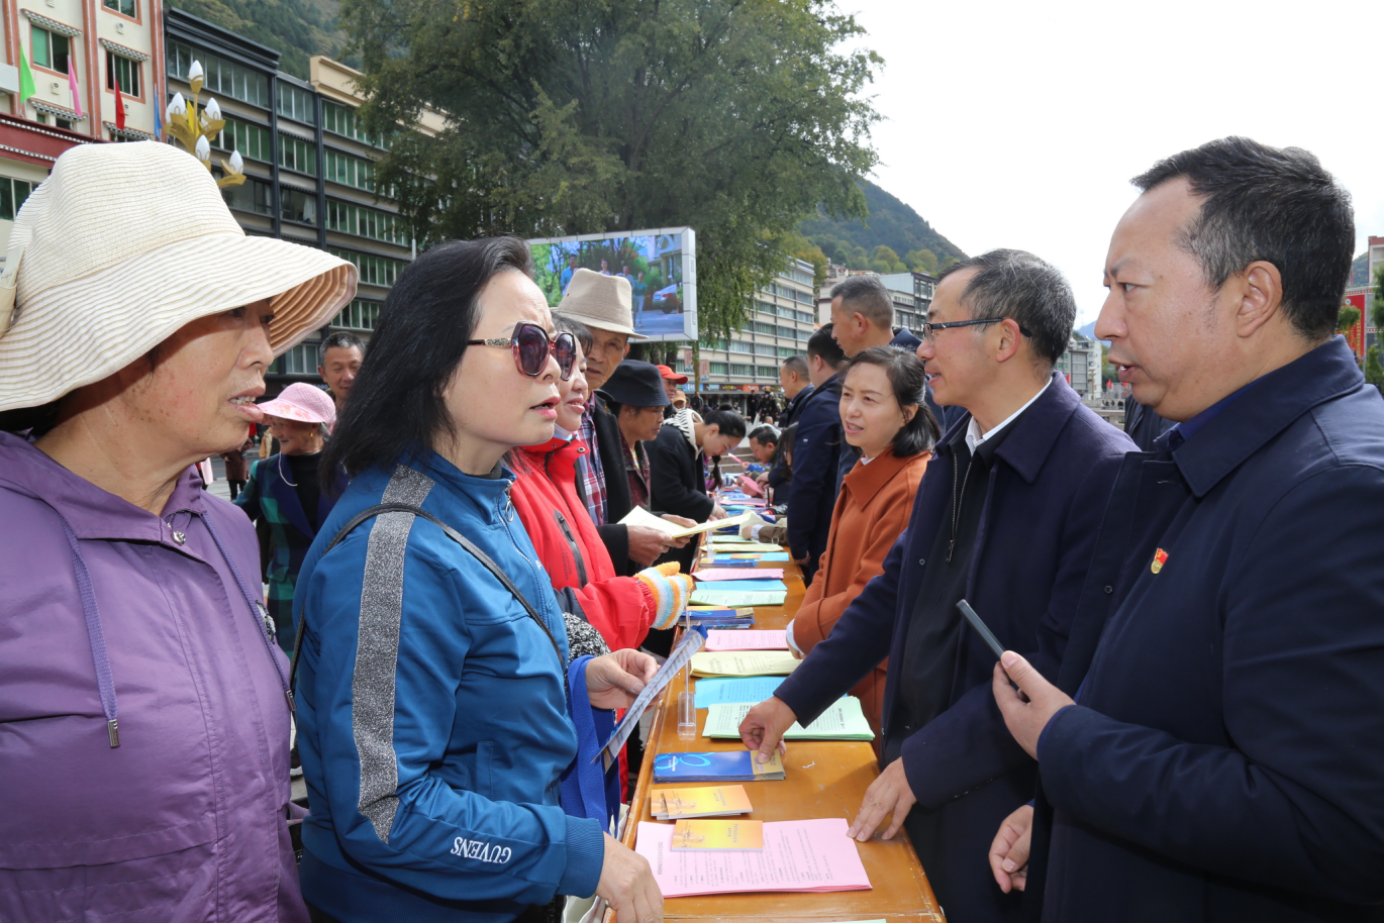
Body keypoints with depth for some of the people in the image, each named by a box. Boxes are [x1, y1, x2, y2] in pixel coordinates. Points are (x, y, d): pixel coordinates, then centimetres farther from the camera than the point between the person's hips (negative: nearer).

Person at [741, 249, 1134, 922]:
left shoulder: (1103, 471, -20)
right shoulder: (956, 452, 6)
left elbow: (1064, 661, -23)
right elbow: (898, 587, 11)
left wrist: (925, 763, -19)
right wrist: (794, 700, 10)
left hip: (999, 799, -7)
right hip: (914, 771, 7)